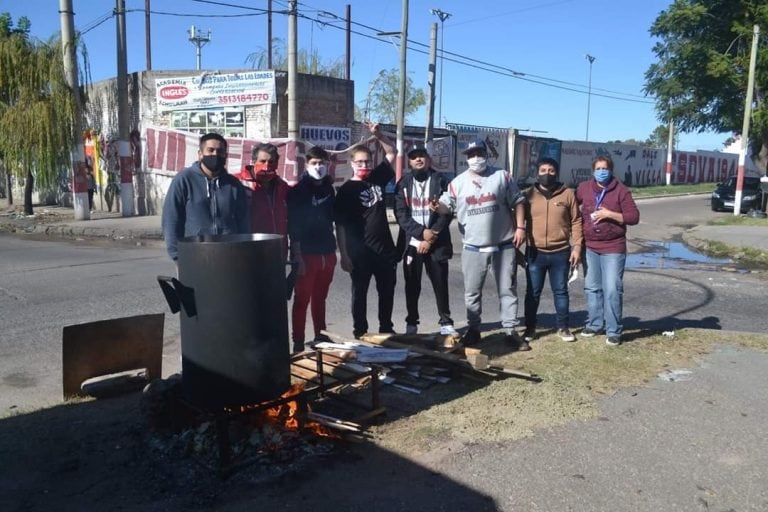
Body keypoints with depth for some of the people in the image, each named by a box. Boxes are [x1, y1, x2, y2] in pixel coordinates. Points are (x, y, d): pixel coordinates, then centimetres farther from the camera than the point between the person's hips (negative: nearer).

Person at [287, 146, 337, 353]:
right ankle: (298, 343, 6)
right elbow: (293, 227, -11)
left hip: (327, 253, 5)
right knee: (302, 300, 0)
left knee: (320, 299, 15)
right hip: (307, 254, -5)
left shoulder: (329, 190, 9)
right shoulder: (297, 192, -7)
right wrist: (298, 257, -17)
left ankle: (321, 337, 25)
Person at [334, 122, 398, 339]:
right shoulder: (346, 189, -8)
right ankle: (360, 332, 19)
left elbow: (392, 152, 16)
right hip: (360, 252, -5)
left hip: (385, 248, 5)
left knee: (387, 291, 14)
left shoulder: (377, 178, 6)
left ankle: (386, 328, 29)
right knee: (359, 293, 7)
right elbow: (340, 225, -10)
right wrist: (344, 255, -14)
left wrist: (378, 135, 0)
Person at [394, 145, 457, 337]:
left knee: (440, 284, 2)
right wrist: (421, 232, -15)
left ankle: (446, 323, 12)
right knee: (412, 286, 6)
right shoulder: (403, 183, 7)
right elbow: (400, 213, -3)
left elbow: (447, 212, -4)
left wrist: (431, 238, -11)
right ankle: (411, 323, 17)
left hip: (436, 243, -1)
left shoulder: (440, 181, 3)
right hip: (412, 243, 1)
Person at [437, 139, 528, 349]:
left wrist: (520, 227, -3)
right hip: (473, 248, 1)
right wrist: (437, 207, -24)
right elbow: (446, 205, 0)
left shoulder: (502, 176, 2)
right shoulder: (458, 182, 3)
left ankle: (510, 331, 14)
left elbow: (517, 202, 5)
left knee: (507, 289, 6)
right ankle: (473, 329, 22)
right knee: (472, 291, 8)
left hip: (504, 246, 0)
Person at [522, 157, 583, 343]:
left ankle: (563, 327, 25)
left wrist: (577, 246, -4)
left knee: (561, 291, 11)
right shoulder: (528, 195, 2)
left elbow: (576, 222, 3)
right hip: (535, 253, 0)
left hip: (561, 253, 0)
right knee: (533, 292, 8)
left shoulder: (568, 194, 1)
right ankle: (530, 328, 21)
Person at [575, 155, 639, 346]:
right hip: (589, 247, 4)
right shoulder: (584, 188, 5)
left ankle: (613, 331, 5)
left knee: (612, 290, -5)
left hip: (613, 249, -4)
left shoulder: (621, 190, -4)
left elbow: (634, 217, -6)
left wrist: (610, 214, -18)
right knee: (592, 288, 12)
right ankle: (594, 324, 26)